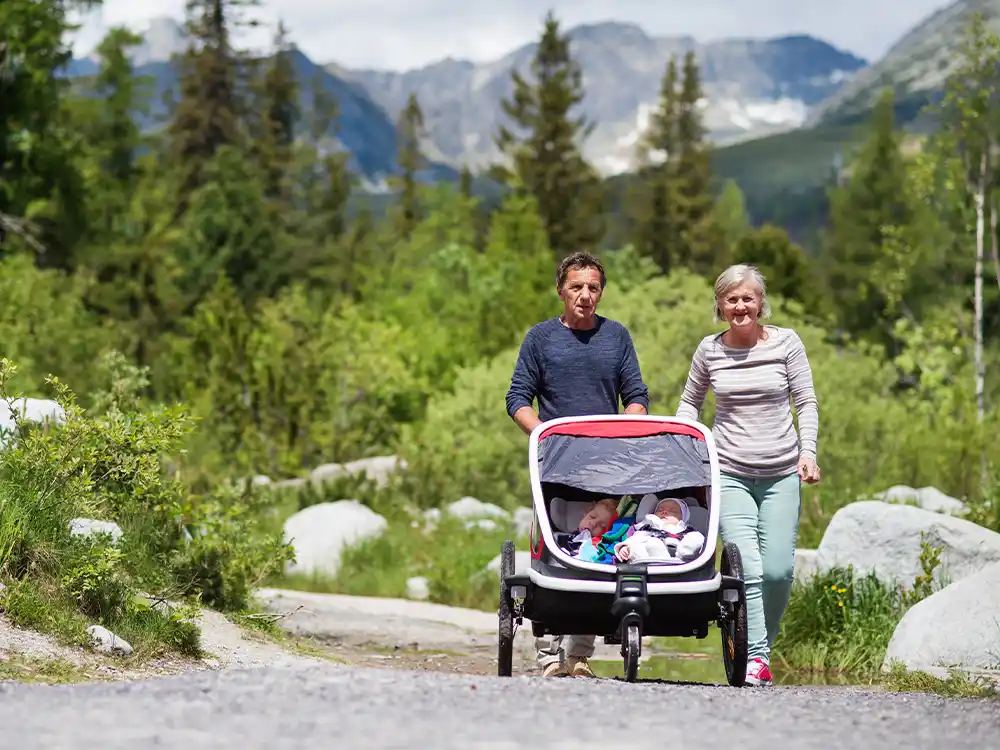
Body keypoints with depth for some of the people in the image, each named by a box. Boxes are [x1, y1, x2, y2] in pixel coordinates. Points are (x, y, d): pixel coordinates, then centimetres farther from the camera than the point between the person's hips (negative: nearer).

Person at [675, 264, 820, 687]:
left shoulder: (786, 343, 1)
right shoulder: (710, 349, 4)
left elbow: (806, 402, 5)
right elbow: (690, 402, 17)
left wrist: (807, 453, -5)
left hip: (781, 473, 0)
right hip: (729, 473, 0)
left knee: (778, 570, -4)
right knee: (746, 569, -14)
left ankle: (763, 642, 19)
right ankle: (756, 658, -13)